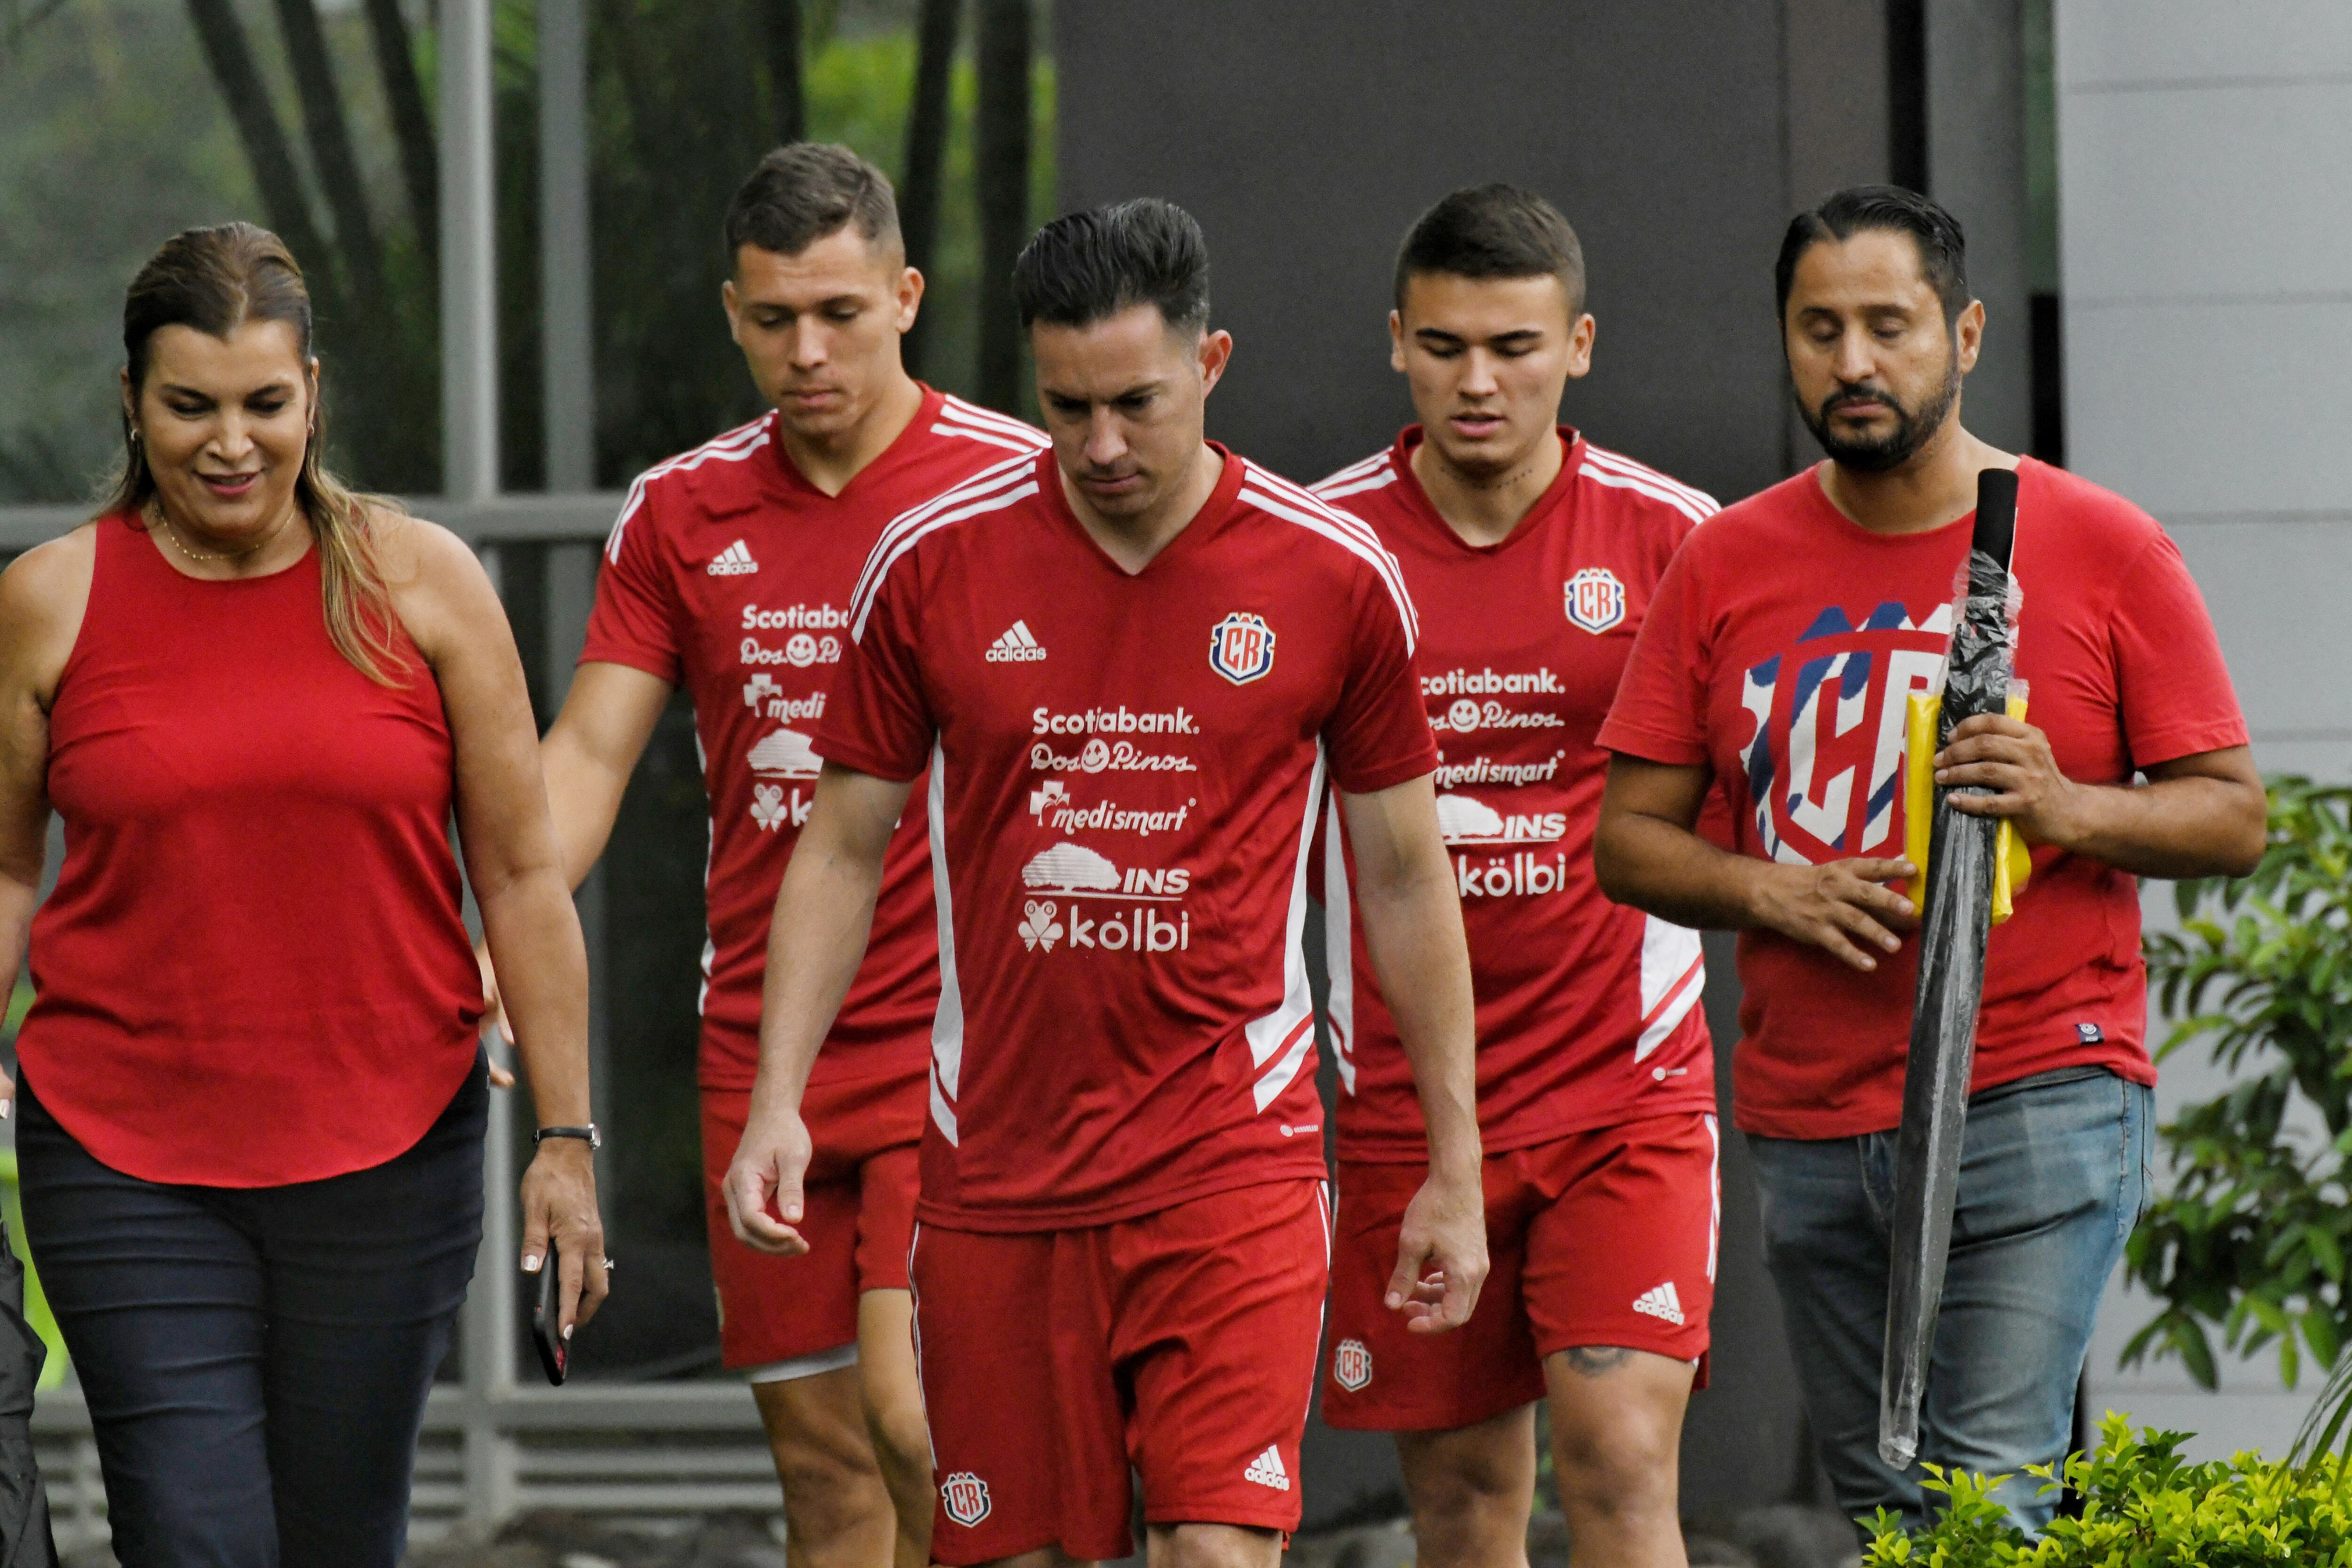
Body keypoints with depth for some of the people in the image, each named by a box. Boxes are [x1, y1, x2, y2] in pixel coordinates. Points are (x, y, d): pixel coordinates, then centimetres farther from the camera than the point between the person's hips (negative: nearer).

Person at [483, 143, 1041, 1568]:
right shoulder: (682, 513, 7)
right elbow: (589, 758, 4)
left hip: (954, 1038, -4)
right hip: (758, 1058, 4)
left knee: (911, 1414, -17)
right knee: (818, 1451, 7)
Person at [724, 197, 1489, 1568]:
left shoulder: (1338, 579, -1)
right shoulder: (934, 565, 0)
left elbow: (1407, 878, 8)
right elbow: (845, 849, 8)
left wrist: (1456, 1165, 9)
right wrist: (778, 1099, -2)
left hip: (1237, 1157, -2)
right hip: (1000, 1168, 2)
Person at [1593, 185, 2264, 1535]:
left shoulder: (2104, 550, 1)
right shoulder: (1726, 568, 9)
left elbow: (2234, 817, 3)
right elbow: (1630, 839, 10)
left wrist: (2071, 811, -17)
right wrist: (1770, 890, -10)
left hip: (2037, 1110, -4)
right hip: (1808, 1128, 4)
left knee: (1987, 1497, -14)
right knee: (1881, 1510, 6)